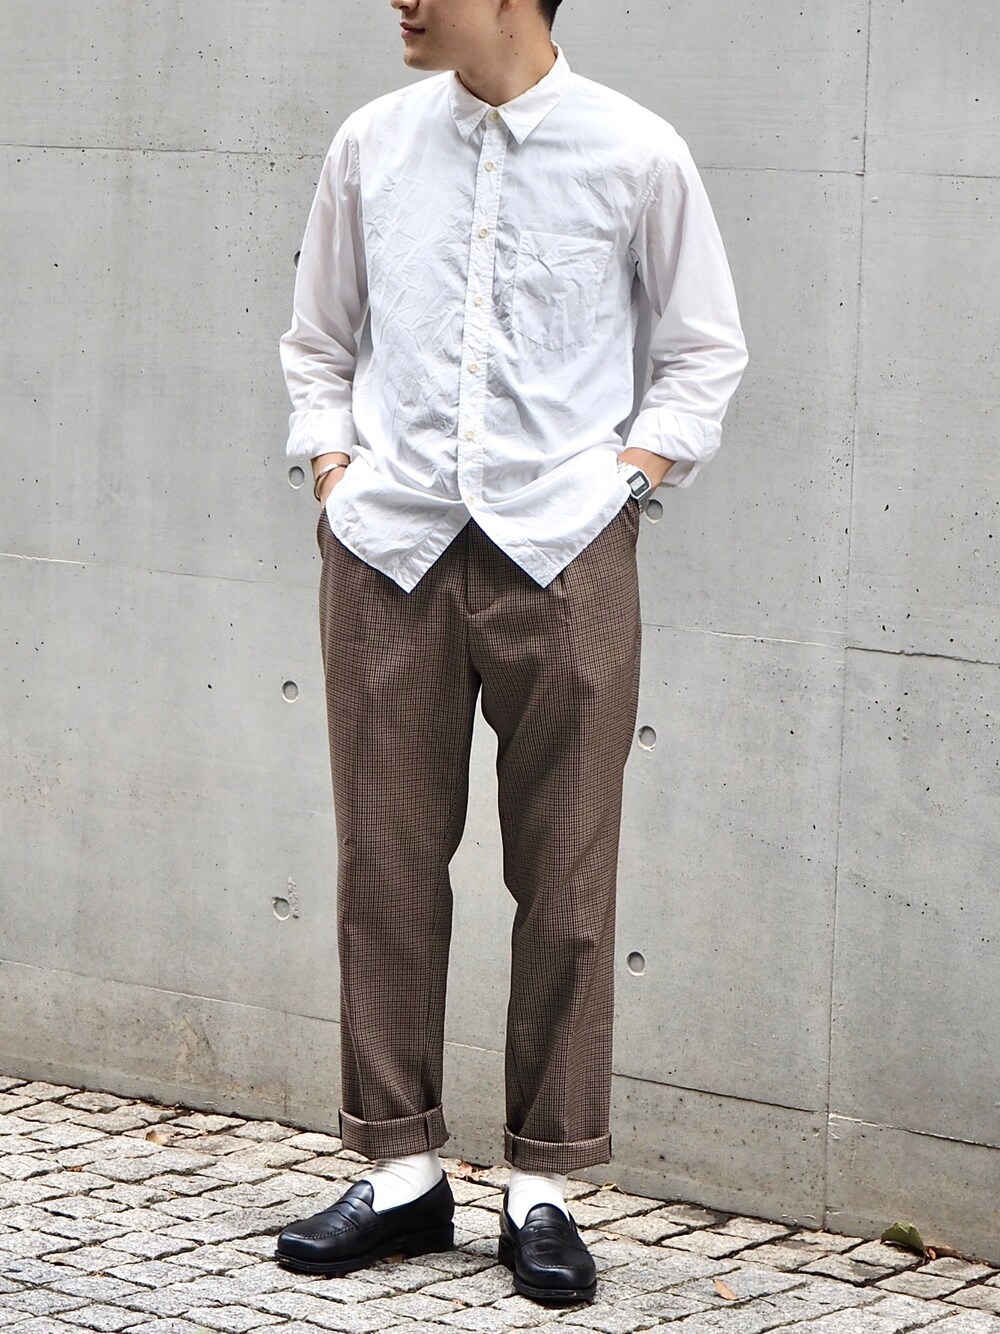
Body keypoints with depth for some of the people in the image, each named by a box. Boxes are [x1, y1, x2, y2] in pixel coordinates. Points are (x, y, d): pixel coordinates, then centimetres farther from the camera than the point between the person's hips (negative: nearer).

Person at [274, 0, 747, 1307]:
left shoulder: (636, 155, 0)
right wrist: (335, 473, 5)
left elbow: (706, 350, 10)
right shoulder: (370, 147, 7)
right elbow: (320, 343, 18)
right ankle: (401, 1172, 16)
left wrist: (629, 475, -1)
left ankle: (543, 1186, 12)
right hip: (387, 548, 2)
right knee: (384, 862, 4)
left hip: (562, 554, -2)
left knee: (567, 878, 1)